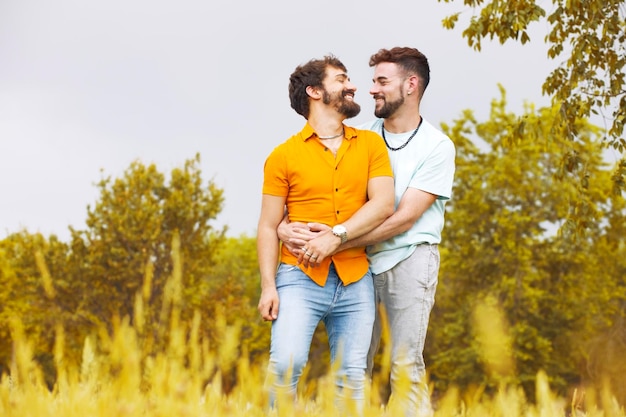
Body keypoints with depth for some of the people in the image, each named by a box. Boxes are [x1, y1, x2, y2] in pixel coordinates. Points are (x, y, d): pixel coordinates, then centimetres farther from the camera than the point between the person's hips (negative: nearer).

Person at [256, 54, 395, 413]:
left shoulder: (371, 145, 11)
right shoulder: (284, 155, 5)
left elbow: (383, 204, -1)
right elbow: (268, 227, 4)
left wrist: (337, 236, -13)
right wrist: (268, 286, -6)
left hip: (355, 279, 2)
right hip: (300, 276, -2)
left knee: (352, 377, 0)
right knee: (286, 363, -19)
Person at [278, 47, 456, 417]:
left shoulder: (437, 147, -3)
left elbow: (403, 218, -11)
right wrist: (286, 224, -14)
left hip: (408, 258, -4)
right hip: (362, 261, 4)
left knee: (405, 366, -9)